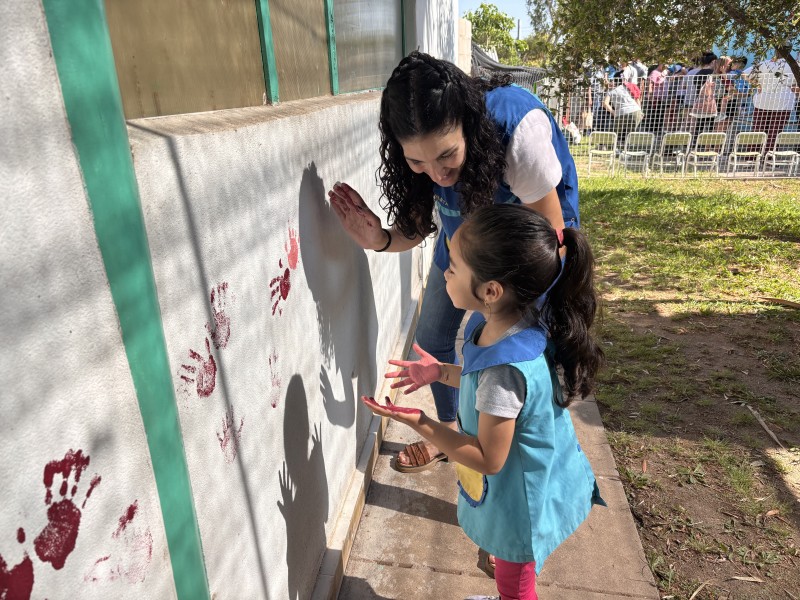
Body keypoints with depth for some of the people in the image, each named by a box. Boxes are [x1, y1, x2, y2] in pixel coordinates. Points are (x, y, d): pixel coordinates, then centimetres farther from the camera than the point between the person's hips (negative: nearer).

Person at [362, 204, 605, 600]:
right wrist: (440, 372, 1)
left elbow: (489, 459, -28)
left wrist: (420, 423, -28)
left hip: (520, 501, -7)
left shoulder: (504, 367, -41)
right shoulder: (515, 322, -15)